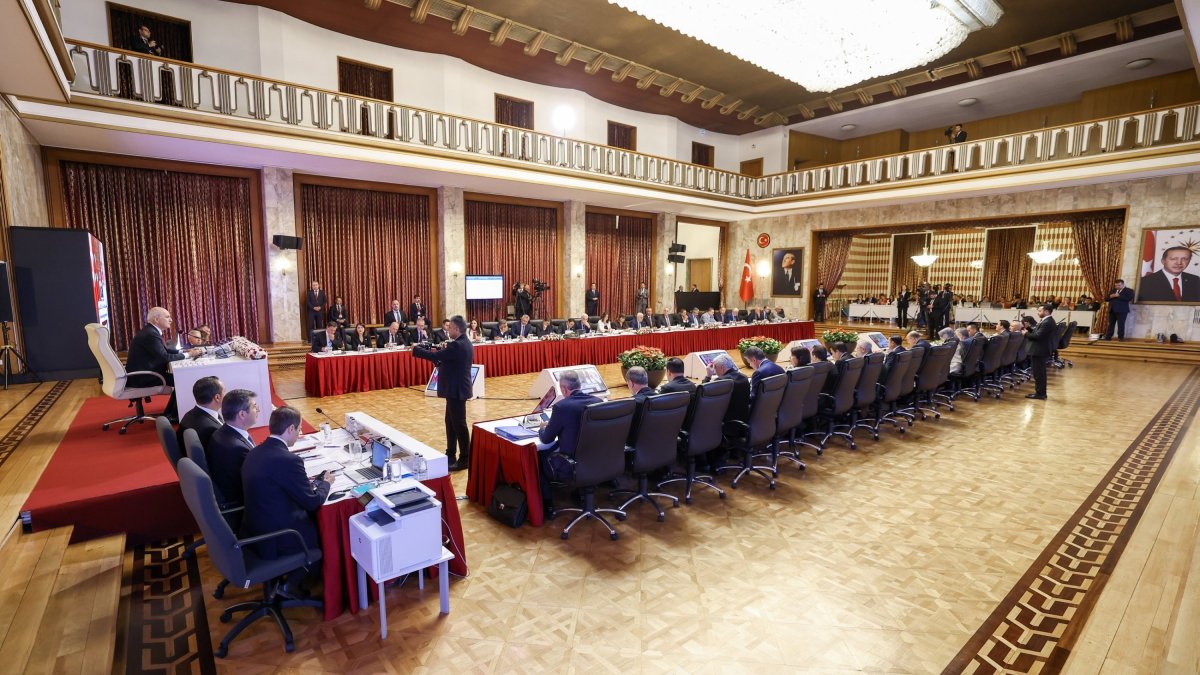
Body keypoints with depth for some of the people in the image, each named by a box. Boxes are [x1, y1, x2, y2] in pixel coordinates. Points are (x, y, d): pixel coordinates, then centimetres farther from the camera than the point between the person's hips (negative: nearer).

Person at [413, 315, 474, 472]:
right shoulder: (464, 343, 10)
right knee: (451, 422, 18)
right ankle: (451, 454, 29)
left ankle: (465, 459, 8)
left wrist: (415, 350, -9)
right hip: (456, 388, 10)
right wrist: (445, 349, 1)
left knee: (459, 424, -1)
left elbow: (435, 356, -21)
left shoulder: (457, 345, -22)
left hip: (456, 390, -10)